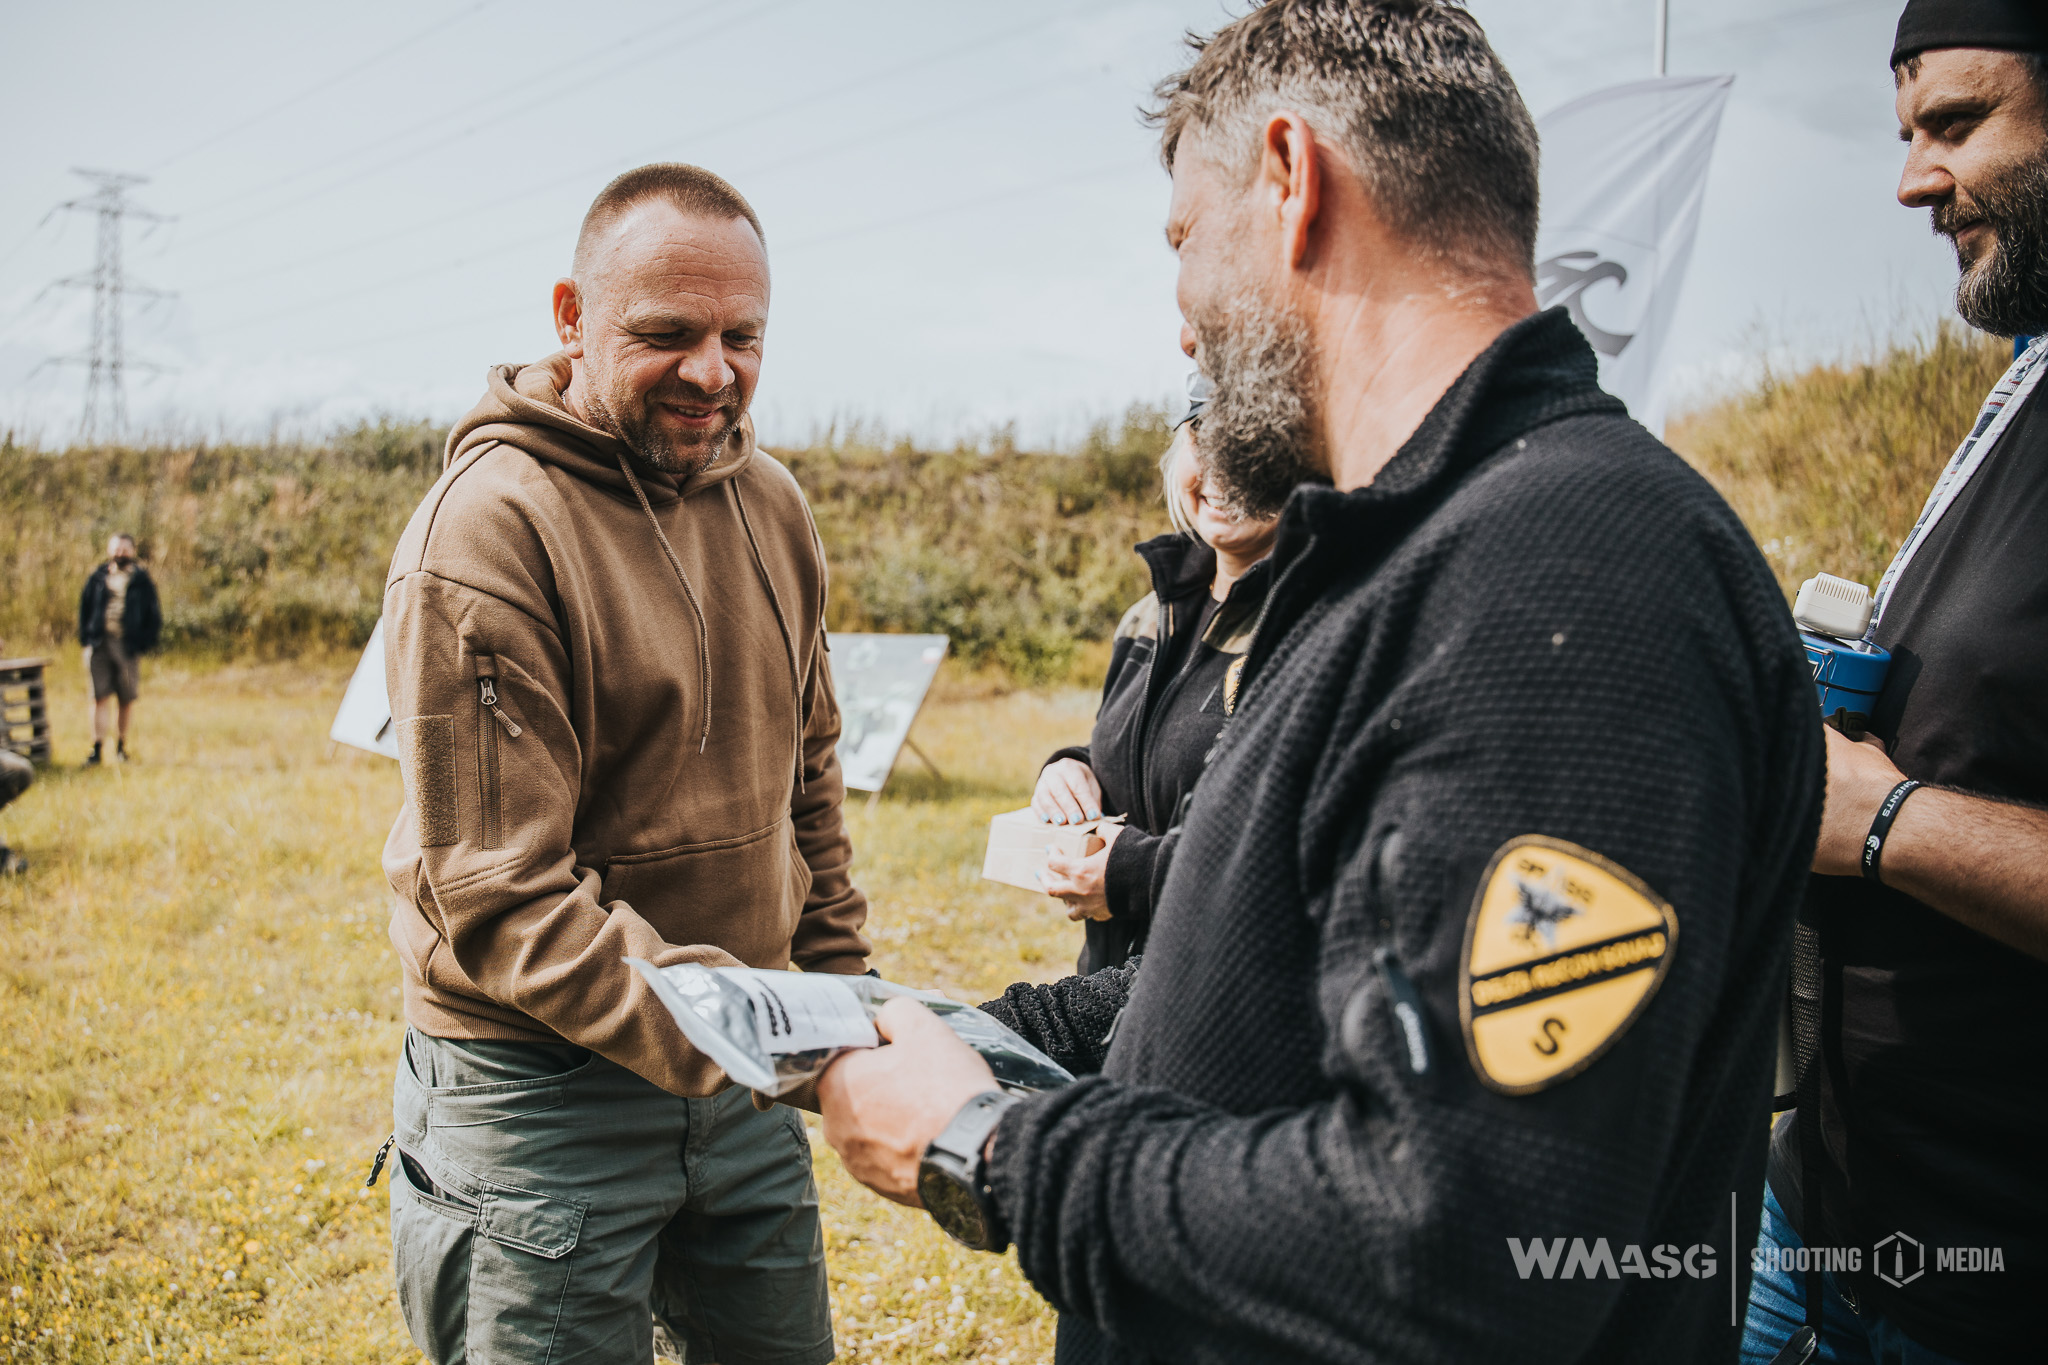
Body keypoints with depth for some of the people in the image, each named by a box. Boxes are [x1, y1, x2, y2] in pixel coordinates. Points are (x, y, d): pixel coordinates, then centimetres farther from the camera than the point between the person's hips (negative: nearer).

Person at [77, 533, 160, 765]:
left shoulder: (142, 581, 5)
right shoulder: (98, 578, 9)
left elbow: (154, 617, 6)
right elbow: (84, 608, 14)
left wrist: (143, 644, -3)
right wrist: (86, 640, 4)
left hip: (128, 647, -1)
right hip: (99, 645, 1)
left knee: (127, 700, 4)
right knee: (100, 698, -4)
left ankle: (121, 745, 17)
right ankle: (97, 749, -5)